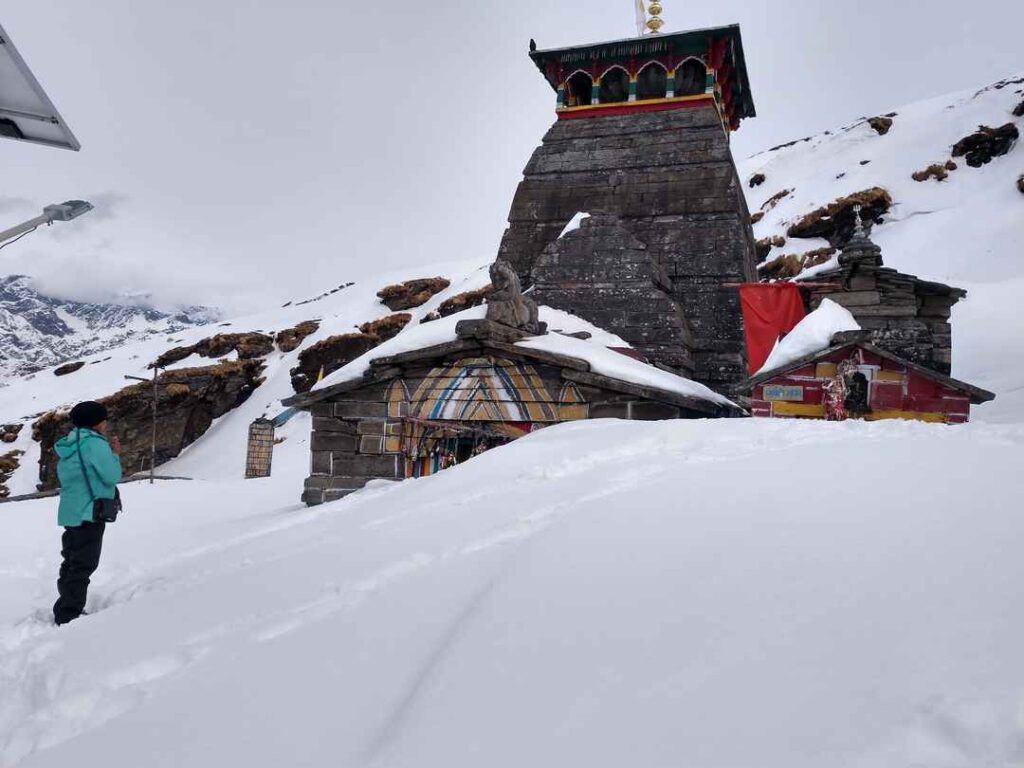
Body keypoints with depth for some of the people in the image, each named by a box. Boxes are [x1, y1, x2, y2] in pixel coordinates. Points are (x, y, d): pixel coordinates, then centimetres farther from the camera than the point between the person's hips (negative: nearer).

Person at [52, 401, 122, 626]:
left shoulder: (69, 445, 13)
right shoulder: (95, 443, -16)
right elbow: (111, 477, -16)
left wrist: (108, 452, 11)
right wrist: (115, 455, 0)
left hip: (70, 513, 9)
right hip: (89, 514, -9)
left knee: (72, 563, 16)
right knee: (83, 566, -4)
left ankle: (66, 611, 23)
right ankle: (69, 615, -3)